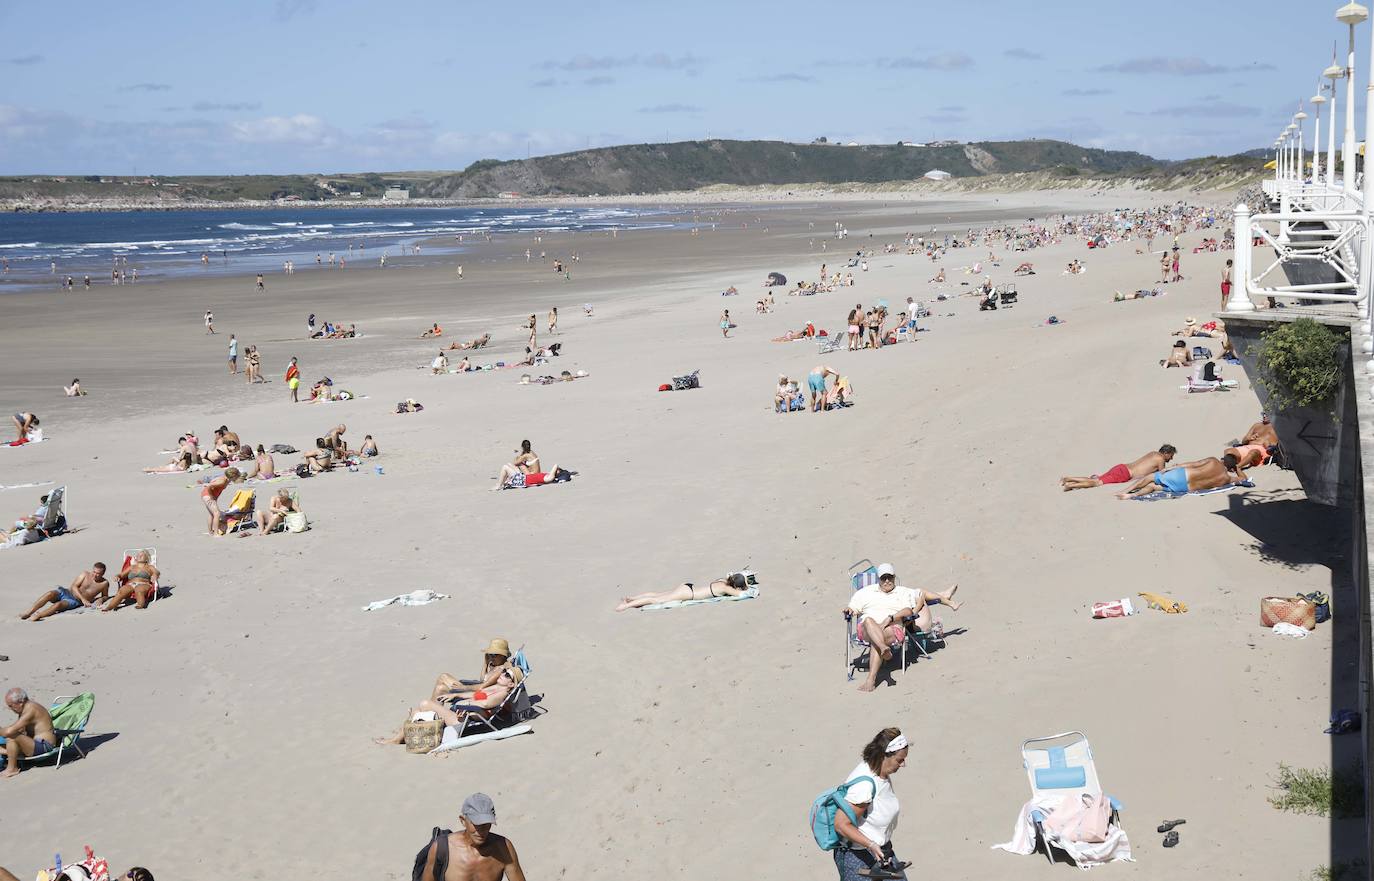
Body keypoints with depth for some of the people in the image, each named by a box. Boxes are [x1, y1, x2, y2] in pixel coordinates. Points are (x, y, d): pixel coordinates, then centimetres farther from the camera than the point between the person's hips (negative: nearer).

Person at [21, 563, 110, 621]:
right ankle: (28, 612, -30)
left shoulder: (104, 584, 3)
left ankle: (36, 616, -42)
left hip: (75, 601, -2)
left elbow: (105, 596, 19)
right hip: (66, 592, 2)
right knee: (50, 594, -29)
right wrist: (83, 599, -18)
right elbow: (74, 586, -4)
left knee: (58, 604, -34)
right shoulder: (86, 574, 3)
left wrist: (101, 599, -7)